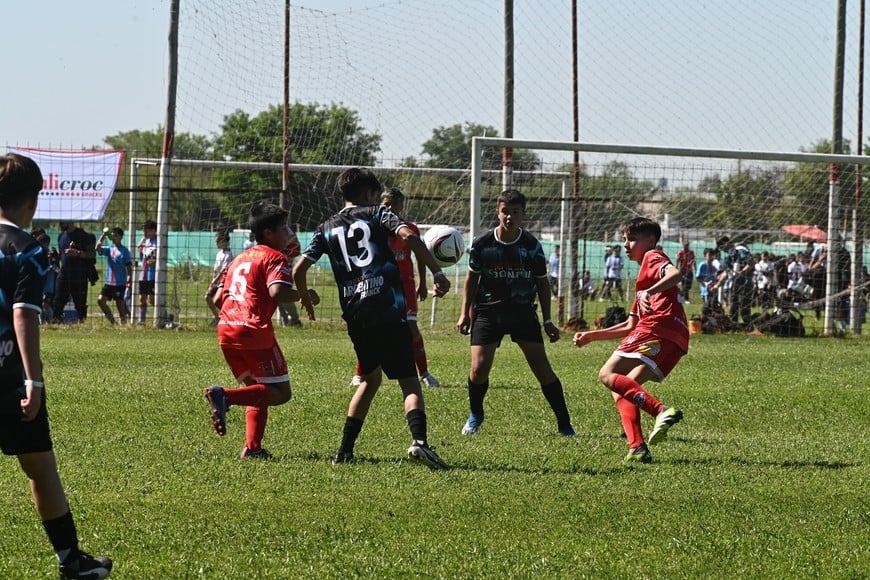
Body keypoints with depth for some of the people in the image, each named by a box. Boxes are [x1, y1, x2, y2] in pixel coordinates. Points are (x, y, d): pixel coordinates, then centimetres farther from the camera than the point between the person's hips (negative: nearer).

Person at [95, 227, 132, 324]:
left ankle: (123, 322, 7)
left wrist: (129, 278, -18)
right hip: (109, 282, 6)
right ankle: (111, 320, 9)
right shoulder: (109, 249, 12)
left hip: (120, 283, -6)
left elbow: (129, 266, -7)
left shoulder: (124, 251, -4)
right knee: (100, 300, -3)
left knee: (120, 303, -3)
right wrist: (103, 236, -5)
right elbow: (97, 248, 0)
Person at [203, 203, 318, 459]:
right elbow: (277, 292, -19)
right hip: (254, 331, -8)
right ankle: (225, 396, -22)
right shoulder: (274, 258, -1)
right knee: (280, 392, -2)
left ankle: (252, 447, 5)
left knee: (259, 392, 19)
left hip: (226, 331, 8)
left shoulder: (239, 259, 24)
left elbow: (218, 299, 22)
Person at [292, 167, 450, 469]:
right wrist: (437, 273, -10)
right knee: (409, 381, -6)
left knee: (370, 378, 23)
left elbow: (299, 269, 9)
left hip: (355, 316, 4)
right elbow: (409, 236, -11)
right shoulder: (377, 214, 8)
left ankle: (345, 449, 17)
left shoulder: (326, 229, 16)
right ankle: (419, 440, -30)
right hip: (389, 311, -4)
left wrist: (306, 300, 28)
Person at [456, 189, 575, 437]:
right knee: (479, 368, -11)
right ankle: (475, 415, 18)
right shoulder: (482, 244, -6)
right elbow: (472, 277, 9)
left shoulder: (532, 246, -6)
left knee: (542, 369, -9)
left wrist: (547, 321, 5)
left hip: (523, 312, 0)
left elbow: (542, 283, 6)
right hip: (488, 311, 0)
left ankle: (564, 425, 1)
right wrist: (465, 313, 6)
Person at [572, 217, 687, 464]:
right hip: (676, 341, 9)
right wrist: (591, 336, 36)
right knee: (622, 390, 10)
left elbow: (675, 274, -15)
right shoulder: (644, 276, 38)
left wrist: (650, 293, -30)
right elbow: (631, 326, 38)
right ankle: (637, 448, -10)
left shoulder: (653, 257, 9)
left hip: (657, 327, -9)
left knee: (608, 375, -13)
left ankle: (662, 411, -32)